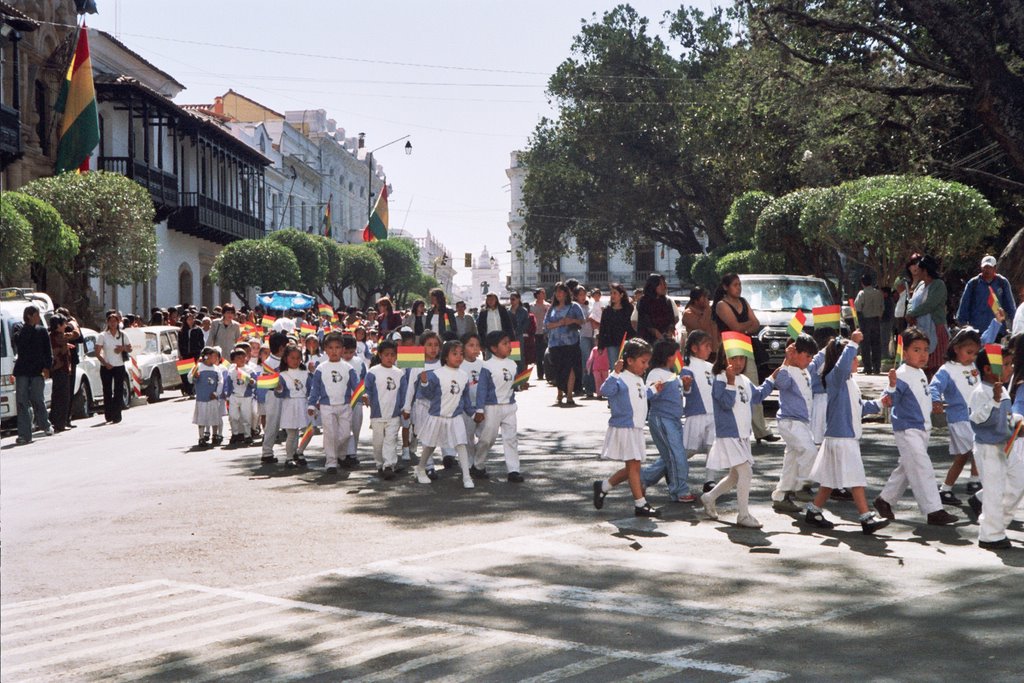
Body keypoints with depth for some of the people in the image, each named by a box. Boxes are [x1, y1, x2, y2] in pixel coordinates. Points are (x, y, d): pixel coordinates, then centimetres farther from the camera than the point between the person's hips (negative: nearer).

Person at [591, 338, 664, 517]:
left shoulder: (639, 380, 15)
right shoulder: (621, 379, -16)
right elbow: (605, 390, -33)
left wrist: (654, 390, 24)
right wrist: (615, 373, -41)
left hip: (636, 429, 10)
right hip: (623, 428, -10)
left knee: (631, 468, 14)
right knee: (634, 465, -6)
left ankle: (603, 487, 29)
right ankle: (640, 504, -1)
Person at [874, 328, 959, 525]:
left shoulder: (921, 373, 11)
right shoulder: (902, 375, -18)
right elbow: (892, 399, -27)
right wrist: (892, 386, -43)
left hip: (922, 428, 10)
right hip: (907, 429, -10)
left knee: (907, 468, 17)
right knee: (923, 469, -12)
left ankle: (884, 499, 30)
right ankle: (934, 510, -10)